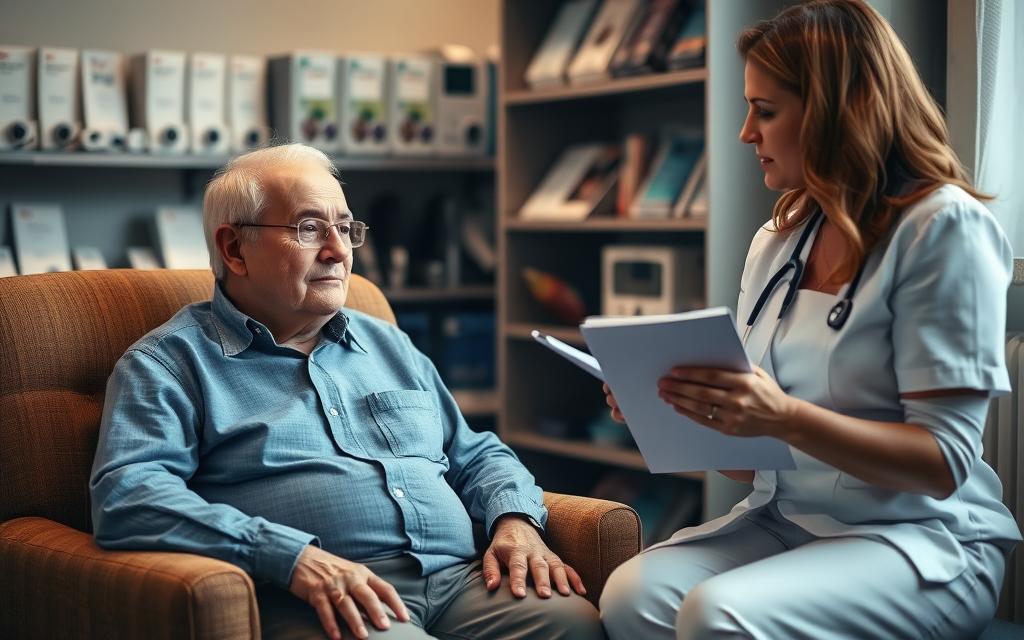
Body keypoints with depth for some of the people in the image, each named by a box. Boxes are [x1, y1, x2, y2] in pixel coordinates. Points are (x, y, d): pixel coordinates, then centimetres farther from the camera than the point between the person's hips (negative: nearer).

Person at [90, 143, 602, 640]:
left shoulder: (388, 345, 27)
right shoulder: (170, 361, 6)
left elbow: (476, 455, 30)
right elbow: (124, 495, -10)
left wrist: (516, 519, 5)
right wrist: (291, 556, -21)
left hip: (459, 579, 7)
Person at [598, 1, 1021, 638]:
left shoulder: (943, 227, -10)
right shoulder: (776, 243, 11)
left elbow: (945, 463, -15)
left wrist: (786, 418, -27)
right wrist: (678, 409, -5)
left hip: (921, 537, -5)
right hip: (783, 516, 6)